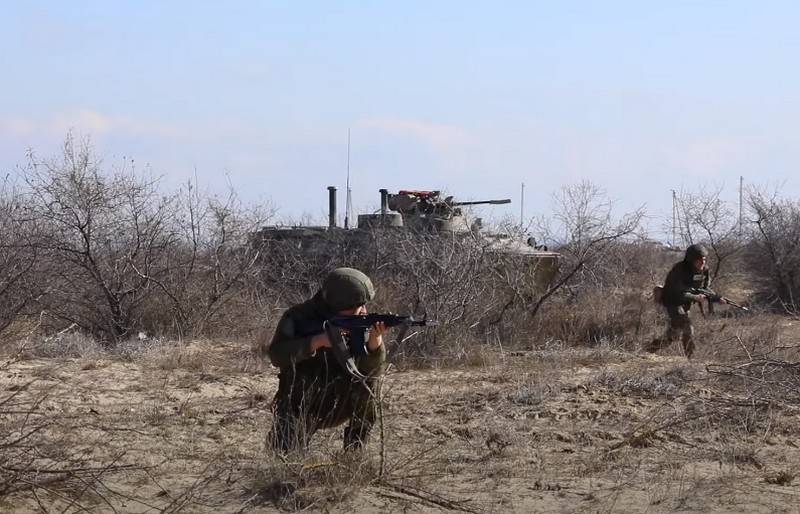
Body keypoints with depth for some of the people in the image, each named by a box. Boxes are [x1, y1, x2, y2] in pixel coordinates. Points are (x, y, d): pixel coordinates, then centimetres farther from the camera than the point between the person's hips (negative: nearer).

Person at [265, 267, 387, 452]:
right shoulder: (298, 317, -12)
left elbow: (372, 367, -19)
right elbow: (276, 355, -27)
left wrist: (375, 338, -39)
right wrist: (318, 341, -37)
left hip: (337, 406, 3)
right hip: (299, 407, -3)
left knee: (369, 379, -22)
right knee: (289, 451, -26)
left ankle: (354, 450, -12)